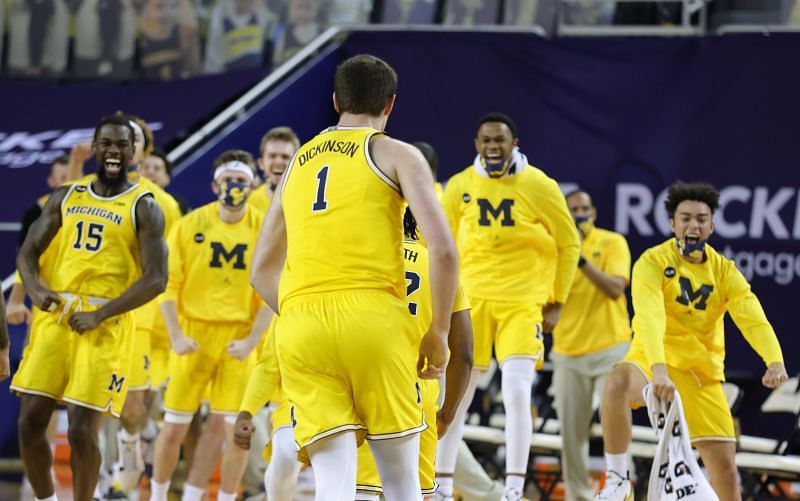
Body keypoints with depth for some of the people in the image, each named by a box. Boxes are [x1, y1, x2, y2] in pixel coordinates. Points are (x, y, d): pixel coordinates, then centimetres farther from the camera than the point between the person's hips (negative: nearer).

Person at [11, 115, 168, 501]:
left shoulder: (144, 208, -2)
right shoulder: (65, 198, 13)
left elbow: (155, 280, -9)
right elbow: (28, 252, 15)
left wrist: (100, 315, -17)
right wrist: (33, 286, -8)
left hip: (104, 325, -4)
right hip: (54, 317, 5)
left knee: (81, 430, -9)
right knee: (30, 422, 0)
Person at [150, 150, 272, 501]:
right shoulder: (190, 226, -1)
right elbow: (169, 284, 0)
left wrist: (251, 340, -11)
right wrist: (176, 336, -11)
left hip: (239, 337, 0)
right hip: (194, 332, 0)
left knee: (236, 429, -6)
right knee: (175, 426, 2)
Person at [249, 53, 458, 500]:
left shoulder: (299, 163, 24)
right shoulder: (397, 154, 10)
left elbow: (262, 270, 27)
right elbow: (443, 249, -3)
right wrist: (440, 333, 4)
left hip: (298, 319, 3)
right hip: (373, 314, -3)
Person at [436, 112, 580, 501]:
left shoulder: (540, 187, -5)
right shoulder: (460, 187, 2)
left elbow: (568, 245, 4)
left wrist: (556, 302, 3)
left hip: (523, 304, -2)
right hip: (471, 302, 2)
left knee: (517, 395, -14)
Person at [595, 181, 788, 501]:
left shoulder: (724, 271, -1)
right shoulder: (653, 262, -12)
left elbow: (753, 318, -16)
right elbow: (650, 318, -28)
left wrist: (775, 361, -35)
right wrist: (659, 370, -45)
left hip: (702, 373, 3)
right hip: (653, 362, -3)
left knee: (724, 463, -4)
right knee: (618, 382, -37)